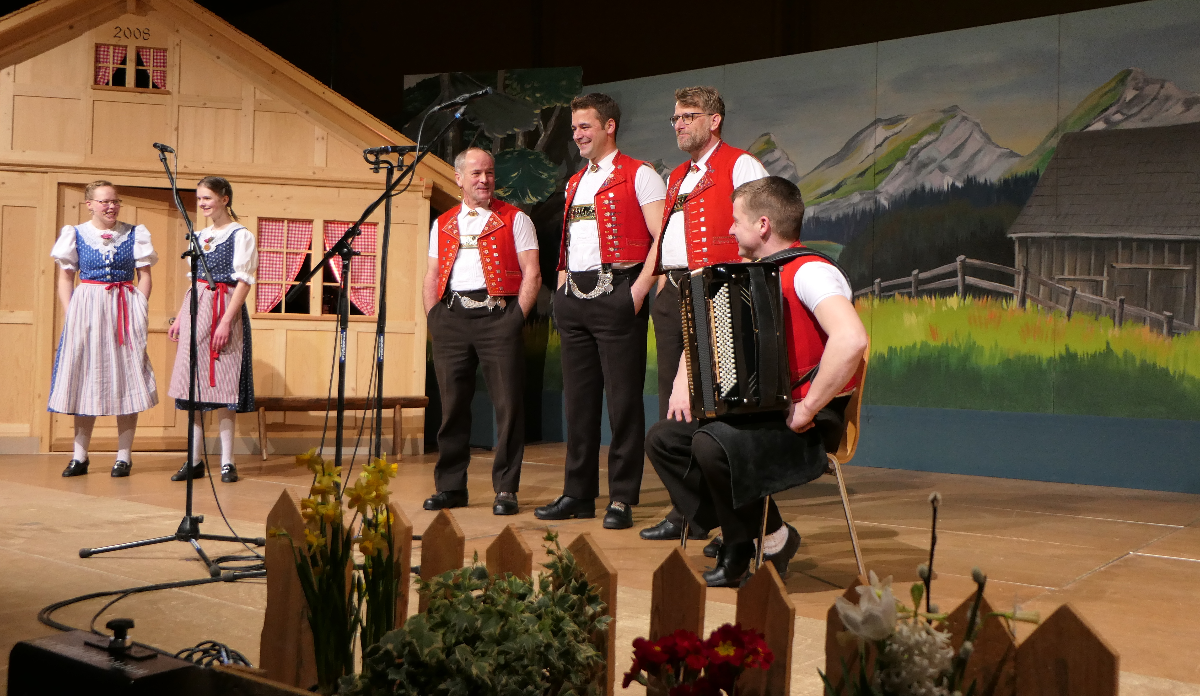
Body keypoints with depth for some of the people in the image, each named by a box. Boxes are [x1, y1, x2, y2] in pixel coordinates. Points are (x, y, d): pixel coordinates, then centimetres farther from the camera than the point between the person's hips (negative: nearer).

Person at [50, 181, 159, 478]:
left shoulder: (134, 234, 6)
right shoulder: (75, 235, 6)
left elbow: (144, 276, 7)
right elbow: (65, 278, 8)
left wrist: (139, 311, -4)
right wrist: (69, 314, -3)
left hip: (124, 311, 0)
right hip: (86, 310, 0)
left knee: (126, 380, -1)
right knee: (84, 378, 3)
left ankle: (124, 455, 5)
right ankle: (79, 456, 10)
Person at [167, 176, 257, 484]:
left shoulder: (241, 235, -4)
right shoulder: (198, 236, 16)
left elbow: (243, 282, -10)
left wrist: (226, 320, -18)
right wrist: (180, 317, 15)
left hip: (224, 310, -6)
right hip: (195, 310, 6)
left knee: (223, 385, -6)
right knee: (194, 386, 6)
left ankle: (227, 462, 0)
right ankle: (195, 460, 11)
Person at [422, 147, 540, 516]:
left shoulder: (514, 220, 6)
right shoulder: (442, 224, 18)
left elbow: (532, 274, 0)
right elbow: (432, 276, 18)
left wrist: (516, 317, -9)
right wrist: (433, 319, 6)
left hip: (497, 314, -3)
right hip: (452, 316, 4)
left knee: (508, 404, -5)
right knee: (452, 404, 5)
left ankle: (506, 489, 1)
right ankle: (450, 486, 14)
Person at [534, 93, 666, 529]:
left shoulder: (638, 175, -2)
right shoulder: (574, 183, 21)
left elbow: (663, 238, -10)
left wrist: (640, 289, -17)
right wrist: (562, 284, 14)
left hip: (616, 293, -7)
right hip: (575, 298, 7)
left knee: (623, 399, -5)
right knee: (578, 398, 9)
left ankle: (622, 499, 0)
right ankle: (578, 493, 17)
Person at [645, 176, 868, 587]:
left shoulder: (810, 272, -16)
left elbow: (851, 339, -33)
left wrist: (808, 408, -27)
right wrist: (684, 378, 9)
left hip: (808, 428, -9)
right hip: (758, 413, 9)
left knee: (713, 444, -31)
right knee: (663, 439, 0)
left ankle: (772, 538, -8)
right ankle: (736, 541, 0)